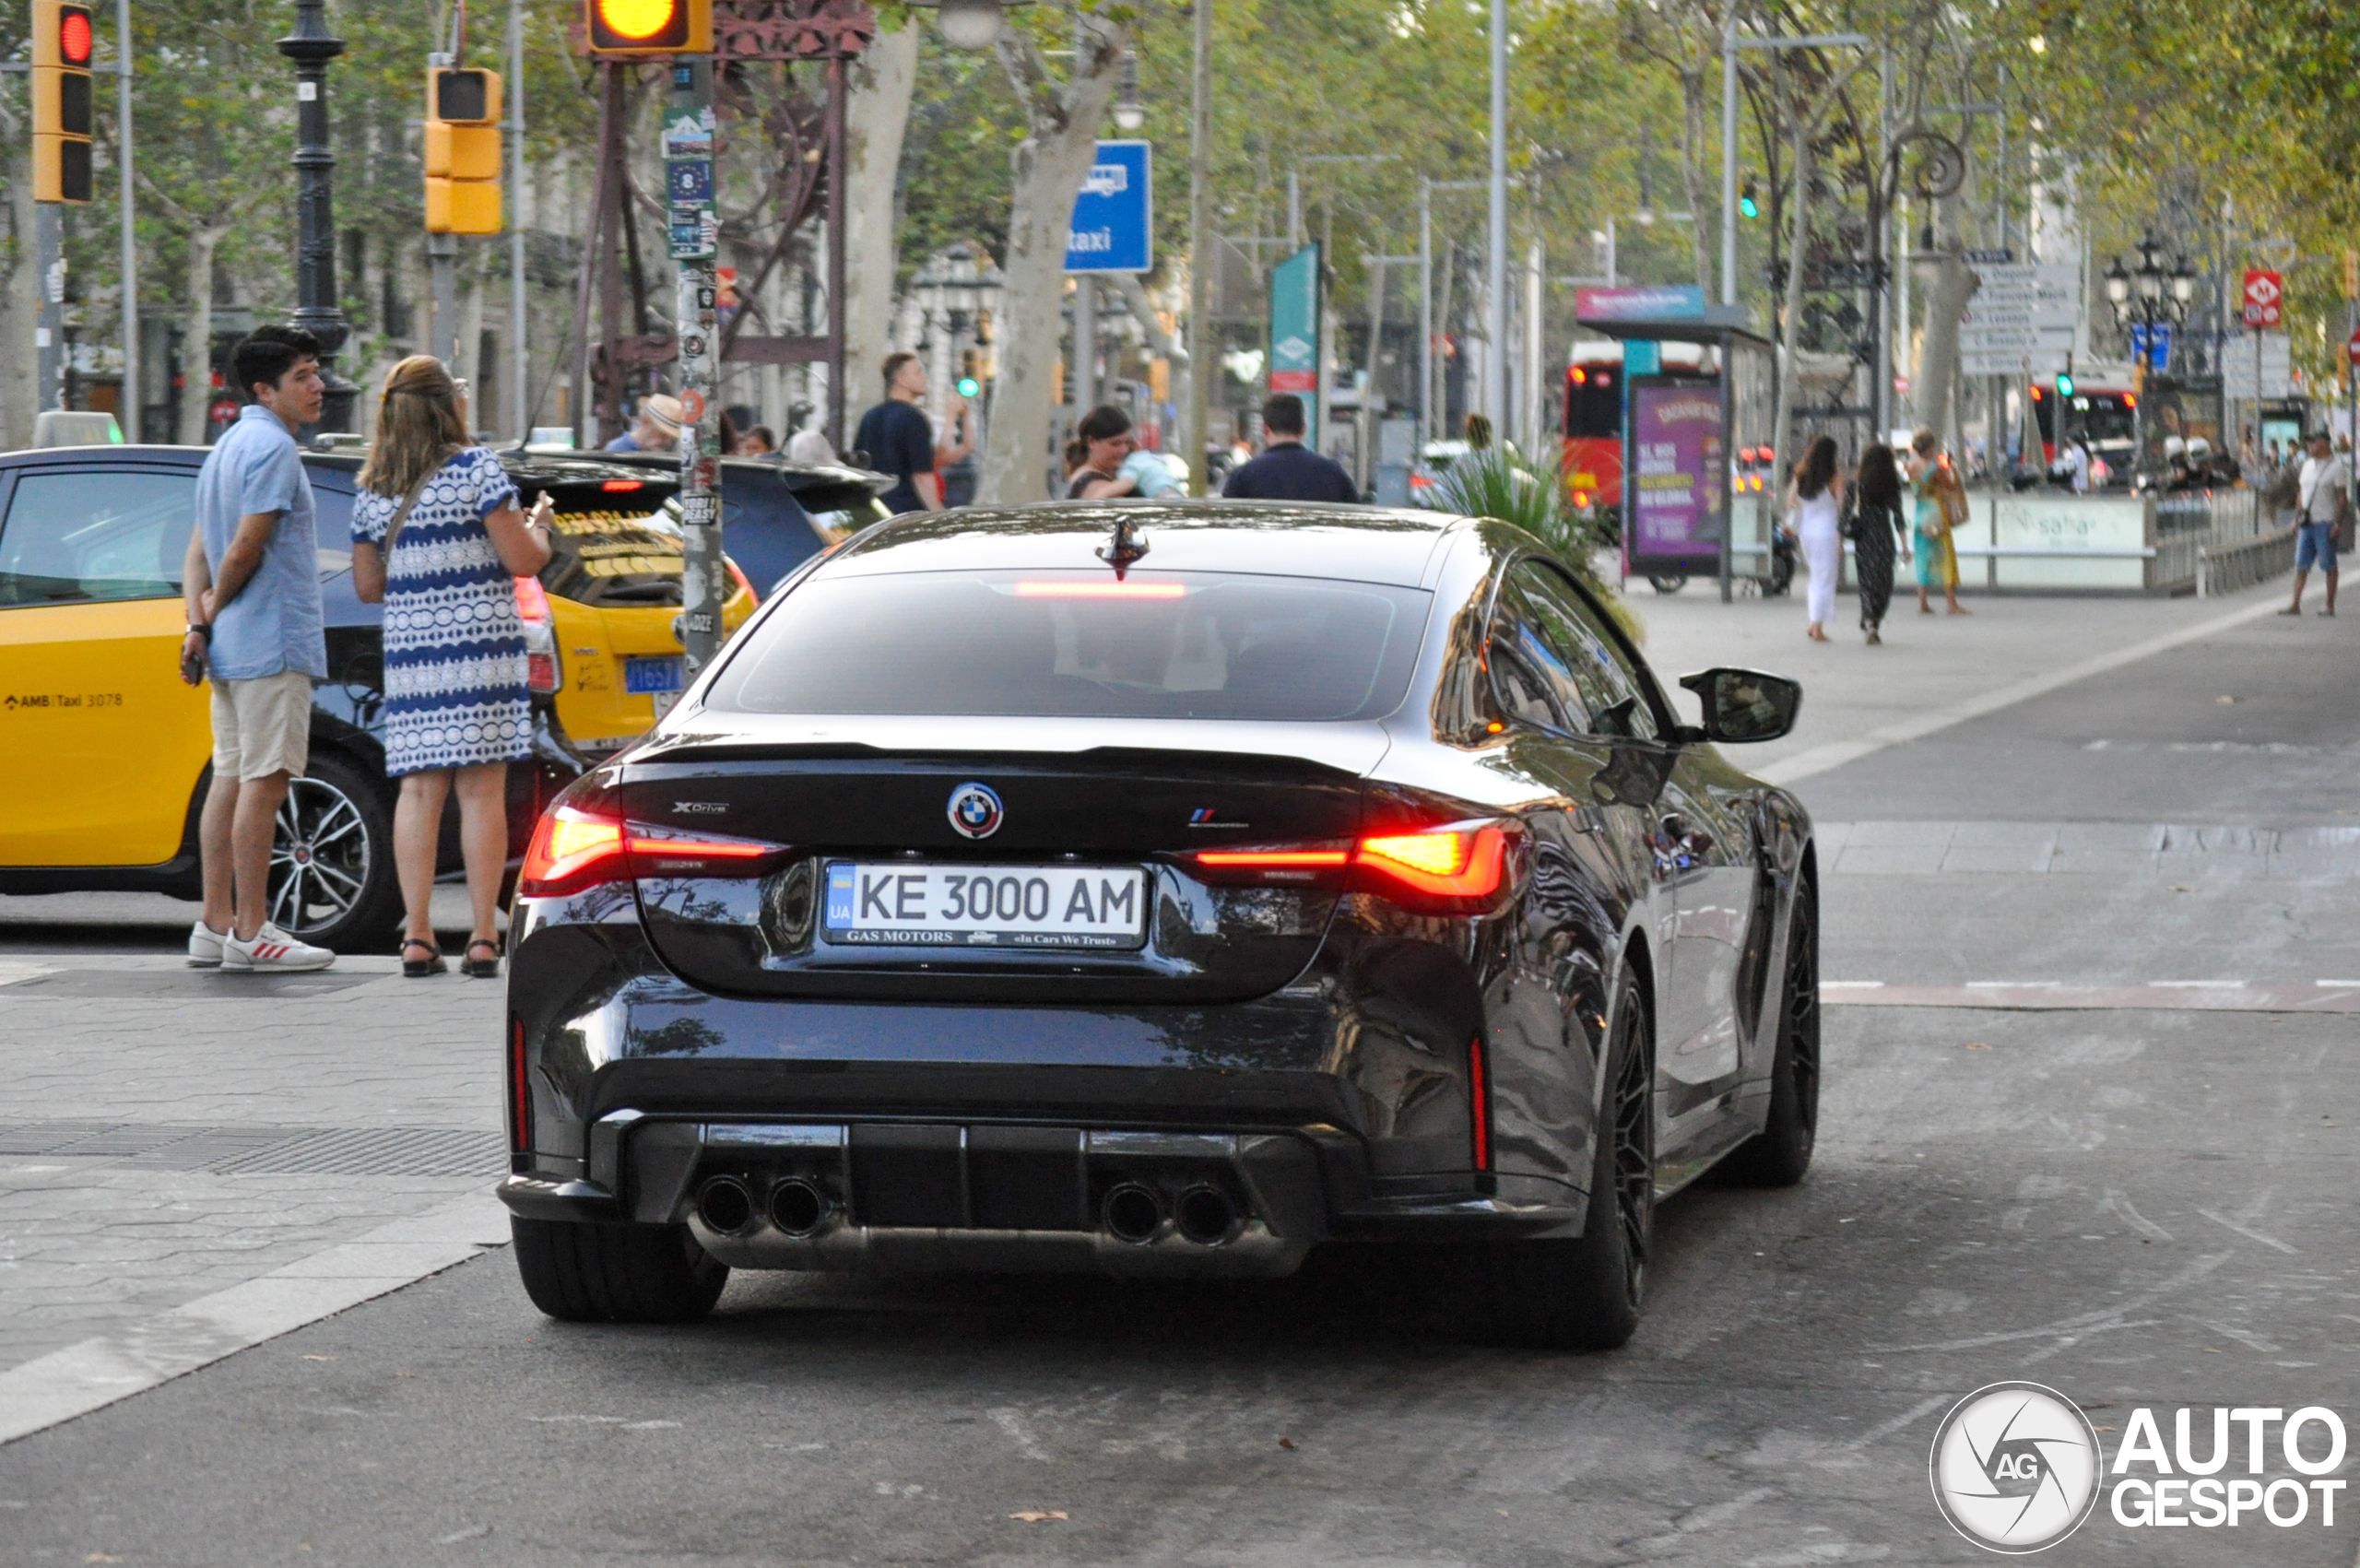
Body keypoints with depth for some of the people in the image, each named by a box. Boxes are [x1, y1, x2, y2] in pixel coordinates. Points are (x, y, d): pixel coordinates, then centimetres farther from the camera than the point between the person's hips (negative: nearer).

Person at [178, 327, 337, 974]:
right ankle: (249, 933, -10)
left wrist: (198, 622, 3)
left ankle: (215, 925, 11)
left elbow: (199, 550, 15)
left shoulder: (228, 447, 19)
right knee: (263, 780, -9)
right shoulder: (273, 447, -12)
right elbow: (246, 546, -18)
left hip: (232, 646, 10)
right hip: (273, 641, -10)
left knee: (232, 778, 10)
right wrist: (215, 608, -1)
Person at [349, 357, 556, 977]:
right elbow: (522, 560, -9)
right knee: (481, 790, -3)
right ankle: (483, 938, -4)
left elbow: (367, 586, 13)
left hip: (409, 648, 4)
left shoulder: (373, 488, 9)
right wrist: (538, 526, 12)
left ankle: (417, 937, 0)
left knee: (419, 791, 4)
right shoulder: (475, 467, -6)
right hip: (478, 645, -4)